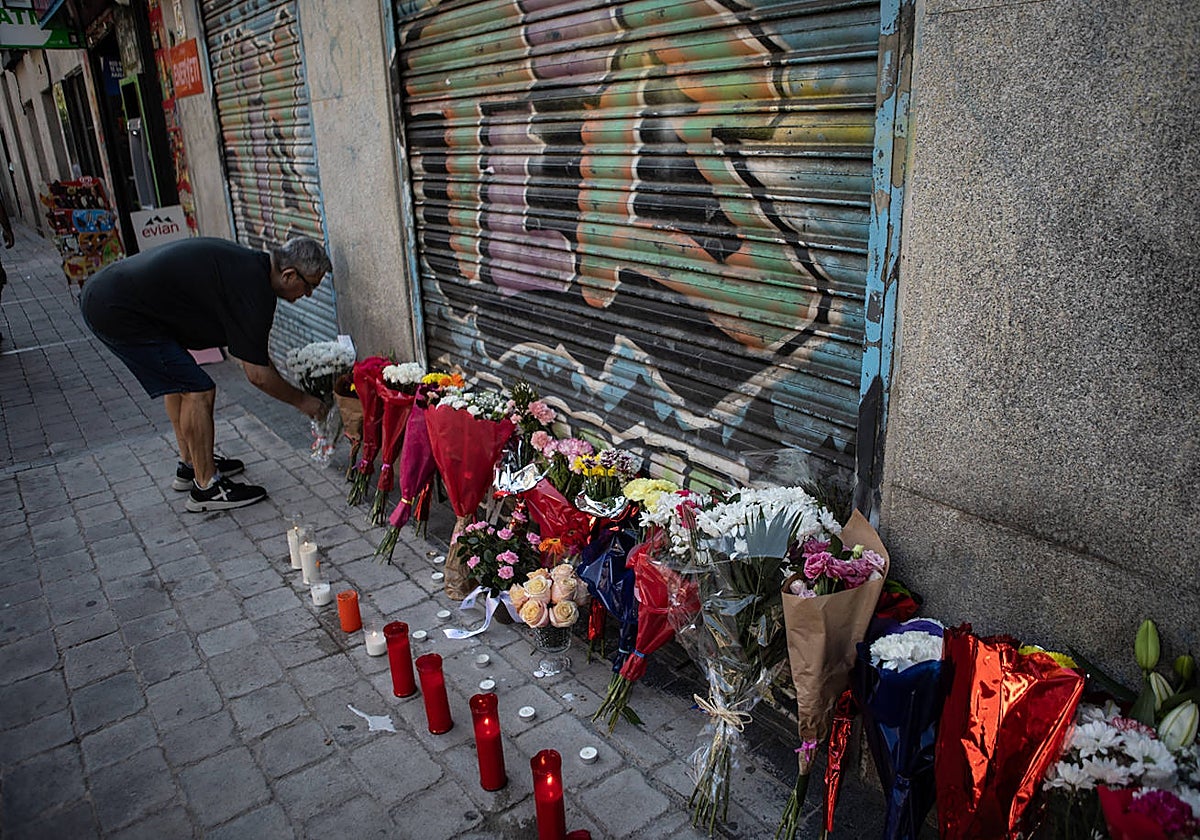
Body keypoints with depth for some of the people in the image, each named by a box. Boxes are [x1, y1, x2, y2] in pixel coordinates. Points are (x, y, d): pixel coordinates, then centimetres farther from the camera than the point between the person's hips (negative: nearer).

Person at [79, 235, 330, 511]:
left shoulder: (247, 262, 11)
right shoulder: (251, 288, -19)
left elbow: (253, 353, 21)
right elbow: (258, 375, -12)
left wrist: (290, 390, 22)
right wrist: (301, 400, 3)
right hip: (116, 313, -11)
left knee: (179, 380, 22)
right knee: (197, 391, -7)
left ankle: (191, 466, 33)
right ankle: (207, 487, 5)